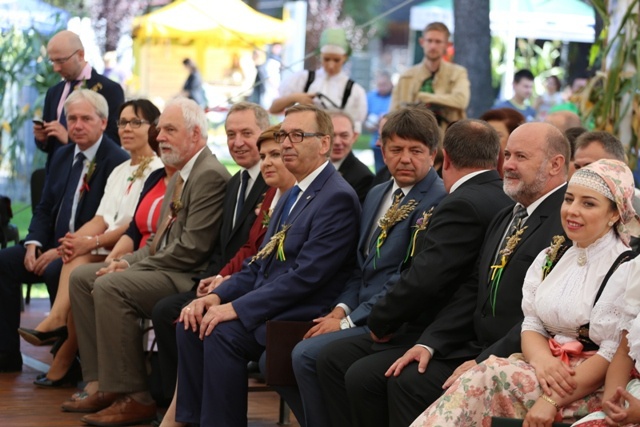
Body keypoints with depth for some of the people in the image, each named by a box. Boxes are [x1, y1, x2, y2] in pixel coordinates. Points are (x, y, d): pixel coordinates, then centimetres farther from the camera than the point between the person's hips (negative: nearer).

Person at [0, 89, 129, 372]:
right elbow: (45, 208, 17)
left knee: (56, 272, -35)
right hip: (53, 246, 8)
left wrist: (62, 252, -21)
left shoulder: (116, 161, -12)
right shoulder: (62, 156, 15)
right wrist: (34, 243, -3)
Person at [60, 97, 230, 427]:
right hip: (162, 268, 11)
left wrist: (136, 266, -15)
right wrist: (129, 261, 3)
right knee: (81, 277, 7)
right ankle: (101, 383, 3)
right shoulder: (179, 176, 18)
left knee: (110, 286, -28)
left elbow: (191, 248, -21)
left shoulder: (211, 176, -16)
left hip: (187, 276, -11)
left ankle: (135, 397, -22)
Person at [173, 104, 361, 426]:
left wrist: (237, 308, -21)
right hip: (270, 307, 9)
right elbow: (259, 265, 20)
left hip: (303, 317, -9)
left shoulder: (338, 198, -13)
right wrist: (216, 297, 2)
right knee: (190, 324, -7)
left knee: (222, 334, -27)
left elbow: (306, 276, -21)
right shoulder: (292, 196, 19)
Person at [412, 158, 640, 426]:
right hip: (546, 370, 6)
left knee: (485, 378, -28)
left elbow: (613, 354, -13)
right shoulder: (549, 259, 14)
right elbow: (531, 324, 10)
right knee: (479, 383, -26)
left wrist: (553, 400, -21)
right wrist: (541, 359, -15)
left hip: (591, 390, -5)